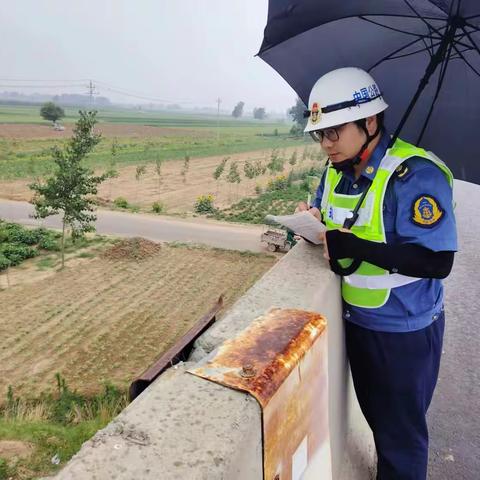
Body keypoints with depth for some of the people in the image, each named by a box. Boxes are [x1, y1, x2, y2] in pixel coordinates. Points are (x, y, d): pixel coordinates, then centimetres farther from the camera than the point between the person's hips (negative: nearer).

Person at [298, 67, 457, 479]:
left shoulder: (415, 174, -24)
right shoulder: (337, 170, 1)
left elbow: (436, 261, -28)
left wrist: (352, 246, -33)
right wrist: (316, 220, -10)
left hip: (404, 331, -7)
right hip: (355, 320, 7)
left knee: (400, 434, 13)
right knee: (376, 418, 27)